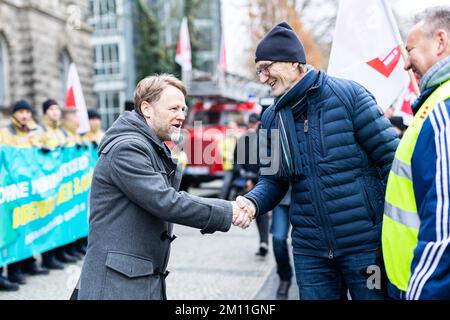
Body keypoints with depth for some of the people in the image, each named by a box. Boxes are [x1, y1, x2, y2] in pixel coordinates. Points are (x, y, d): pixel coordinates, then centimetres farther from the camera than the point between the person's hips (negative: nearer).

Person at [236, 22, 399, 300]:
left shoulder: (347, 95, -9)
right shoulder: (272, 118, 6)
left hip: (366, 243, -4)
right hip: (310, 250, 4)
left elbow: (391, 159, -9)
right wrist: (253, 202, -11)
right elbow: (273, 181, 11)